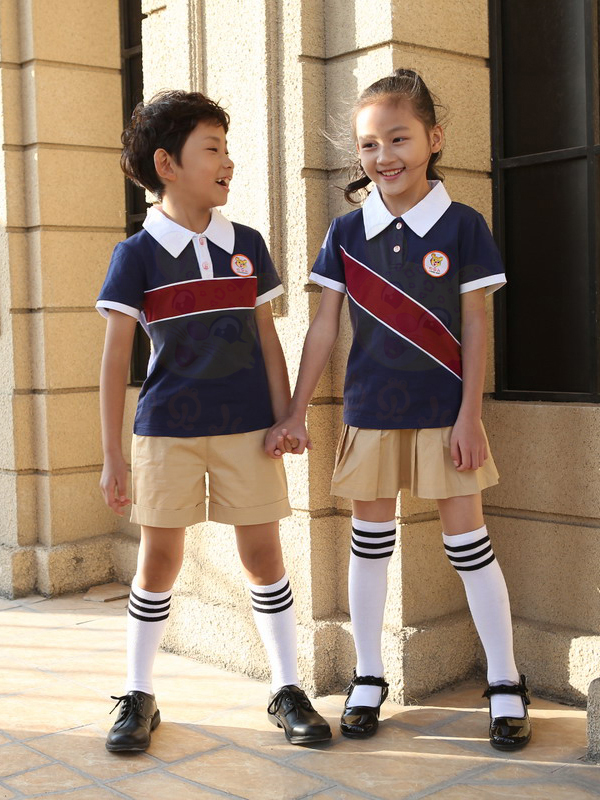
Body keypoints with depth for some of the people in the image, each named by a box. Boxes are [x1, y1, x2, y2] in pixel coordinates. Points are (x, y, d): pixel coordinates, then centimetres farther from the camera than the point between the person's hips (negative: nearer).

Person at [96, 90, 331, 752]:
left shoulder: (246, 245, 6)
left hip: (246, 429, 2)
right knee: (158, 562, 7)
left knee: (262, 554, 5)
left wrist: (285, 420, 3)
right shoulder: (137, 255, -3)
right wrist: (113, 456, -6)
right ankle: (138, 697, 22)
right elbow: (115, 359, -4)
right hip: (166, 431, -2)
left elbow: (267, 339, 9)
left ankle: (287, 691, 19)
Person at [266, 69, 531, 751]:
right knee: (369, 540, 9)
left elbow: (475, 327, -3)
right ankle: (368, 679, 23)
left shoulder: (461, 226, -4)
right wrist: (295, 413, 1)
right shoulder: (346, 233, 1)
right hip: (370, 413, 2)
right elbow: (324, 328, 3)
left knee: (467, 540, 3)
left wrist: (469, 415, -7)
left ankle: (505, 683, 17)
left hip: (443, 412, -2)